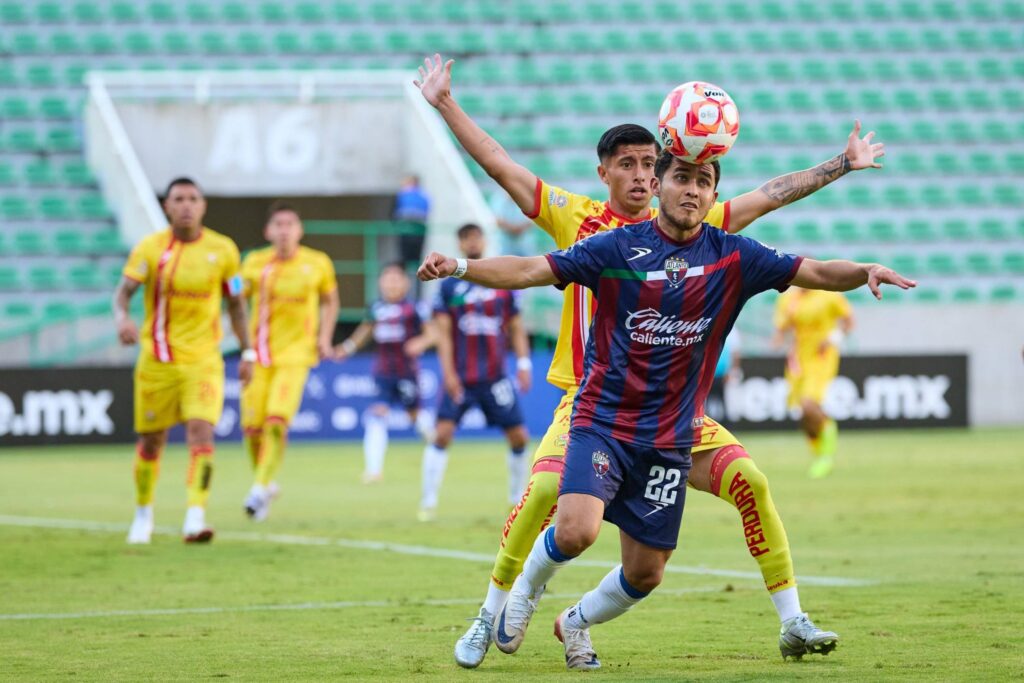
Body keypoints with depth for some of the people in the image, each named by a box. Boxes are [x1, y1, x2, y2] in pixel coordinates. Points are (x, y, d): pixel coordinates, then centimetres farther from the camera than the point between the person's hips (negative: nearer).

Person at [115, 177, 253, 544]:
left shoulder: (222, 250, 0)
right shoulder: (150, 248, -3)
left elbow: (236, 303, 11)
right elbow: (123, 291, -12)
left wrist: (247, 352, 11)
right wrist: (122, 318, -34)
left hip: (203, 361, 0)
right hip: (157, 360, 0)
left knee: (201, 431, -19)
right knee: (151, 441, 8)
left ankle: (195, 518, -24)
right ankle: (143, 514, 31)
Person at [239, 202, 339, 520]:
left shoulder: (317, 264, 0)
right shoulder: (255, 263, 1)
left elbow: (330, 301, 15)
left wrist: (325, 338, 4)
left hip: (295, 352, -2)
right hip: (259, 353, 2)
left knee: (277, 422, -19)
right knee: (252, 427, 0)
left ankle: (260, 488, -12)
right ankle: (266, 483, 24)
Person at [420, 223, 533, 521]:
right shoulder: (449, 286, 2)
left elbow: (516, 329, 11)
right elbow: (444, 333, -2)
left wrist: (524, 363, 1)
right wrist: (448, 372, -10)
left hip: (496, 378, 2)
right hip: (460, 379, -2)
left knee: (519, 437, 0)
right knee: (442, 433, -15)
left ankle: (518, 499, 19)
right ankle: (428, 503, -9)